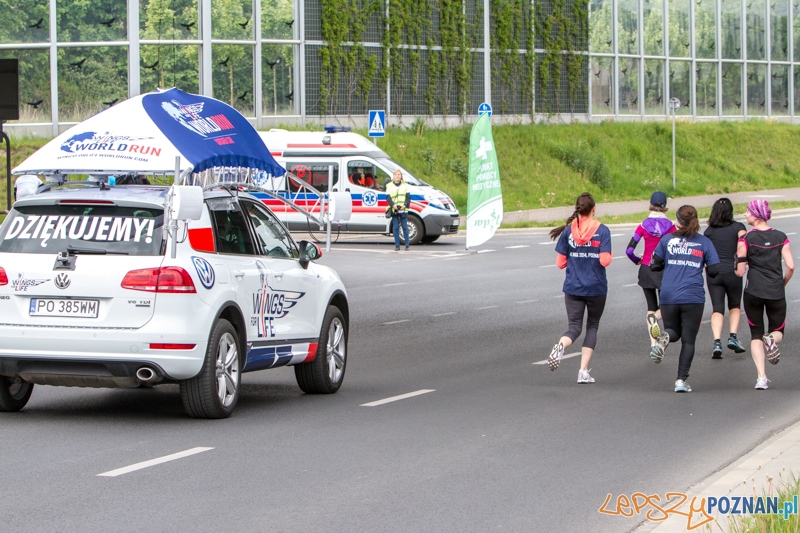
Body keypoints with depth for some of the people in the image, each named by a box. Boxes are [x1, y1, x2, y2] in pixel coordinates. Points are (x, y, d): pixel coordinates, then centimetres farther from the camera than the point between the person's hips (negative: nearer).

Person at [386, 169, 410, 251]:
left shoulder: (405, 186, 9)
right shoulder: (389, 186, 7)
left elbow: (408, 197, 6)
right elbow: (388, 197, 2)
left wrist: (405, 205, -13)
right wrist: (393, 205, -15)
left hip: (403, 210, 0)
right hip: (394, 210, 0)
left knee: (405, 227, -1)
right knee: (396, 228, 1)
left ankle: (407, 245, 2)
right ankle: (397, 245, 4)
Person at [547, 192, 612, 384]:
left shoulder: (568, 231, -1)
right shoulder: (602, 230, -7)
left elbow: (560, 263, 1)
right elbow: (605, 260, -14)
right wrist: (609, 255, 8)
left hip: (573, 287, 1)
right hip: (596, 288, -1)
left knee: (575, 327, 6)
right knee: (592, 326, 15)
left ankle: (561, 345, -30)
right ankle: (584, 371, 5)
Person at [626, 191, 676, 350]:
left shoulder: (644, 225, -4)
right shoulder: (670, 226, -6)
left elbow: (629, 250, -8)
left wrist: (637, 260, 12)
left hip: (646, 269, 1)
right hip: (664, 270, -1)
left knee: (651, 307, 12)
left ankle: (653, 343, -1)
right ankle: (655, 318, -23)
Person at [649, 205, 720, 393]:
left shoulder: (668, 239, 4)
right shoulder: (704, 242, 1)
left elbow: (654, 265, 4)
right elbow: (714, 271, -1)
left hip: (668, 296, 1)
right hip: (693, 297, -1)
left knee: (674, 331, 21)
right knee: (688, 340, 7)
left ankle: (664, 337, -16)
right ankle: (681, 380, -3)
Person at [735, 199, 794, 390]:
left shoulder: (746, 239, -5)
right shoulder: (780, 237, 3)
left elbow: (740, 272, -7)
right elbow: (790, 266, -2)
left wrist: (740, 263, 16)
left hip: (753, 292, -2)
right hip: (776, 293, 2)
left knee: (756, 334, 11)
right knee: (778, 330, 20)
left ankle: (761, 377, -6)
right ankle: (772, 339, -18)